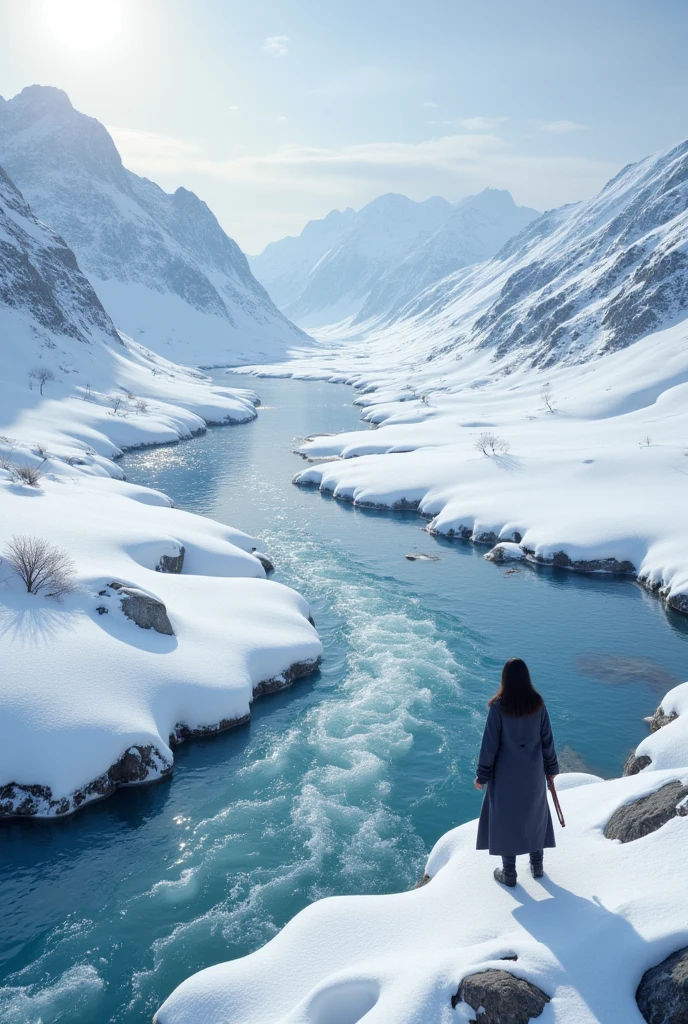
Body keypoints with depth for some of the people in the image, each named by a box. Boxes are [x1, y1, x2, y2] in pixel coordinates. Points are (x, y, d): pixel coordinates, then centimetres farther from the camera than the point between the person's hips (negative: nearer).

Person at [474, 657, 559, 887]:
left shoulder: (498, 706, -21)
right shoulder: (538, 703, -10)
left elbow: (490, 742, -16)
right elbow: (547, 738, -1)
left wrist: (482, 775, -5)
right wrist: (551, 767, 14)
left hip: (506, 771, -3)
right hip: (533, 771, 4)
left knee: (505, 816, 12)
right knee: (535, 813, 22)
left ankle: (509, 873, 21)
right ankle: (537, 865, 33)